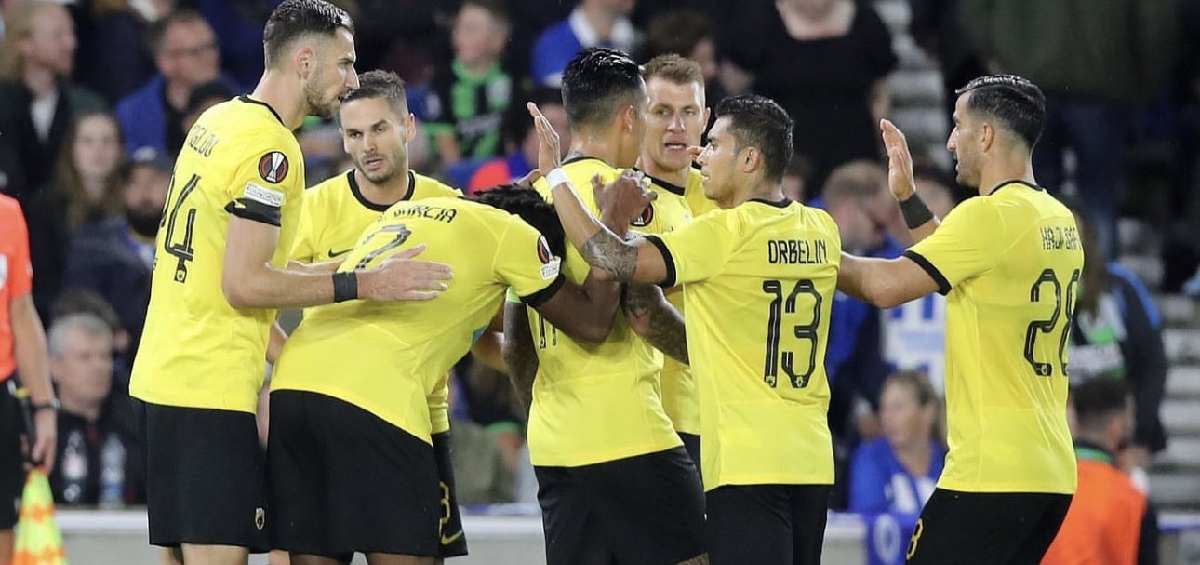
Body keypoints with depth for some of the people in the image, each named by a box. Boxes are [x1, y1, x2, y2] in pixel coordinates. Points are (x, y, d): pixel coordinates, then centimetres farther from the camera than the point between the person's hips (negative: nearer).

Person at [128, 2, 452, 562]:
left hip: (162, 376, 10)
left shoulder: (215, 122, 14)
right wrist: (363, 284, -20)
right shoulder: (270, 148, -14)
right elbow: (244, 284, -20)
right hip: (213, 388, -10)